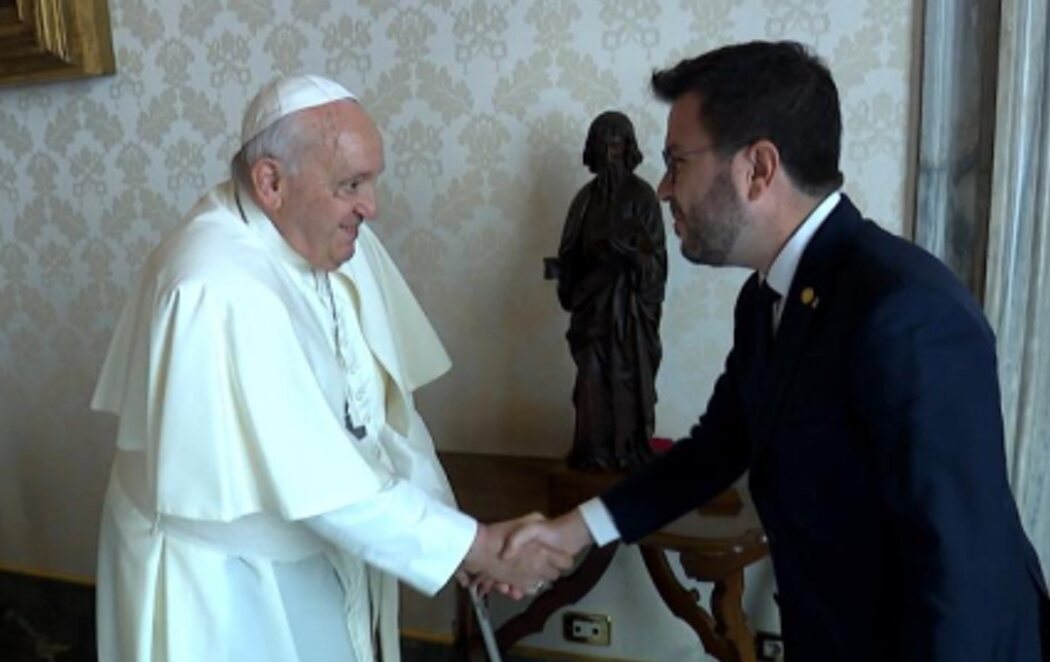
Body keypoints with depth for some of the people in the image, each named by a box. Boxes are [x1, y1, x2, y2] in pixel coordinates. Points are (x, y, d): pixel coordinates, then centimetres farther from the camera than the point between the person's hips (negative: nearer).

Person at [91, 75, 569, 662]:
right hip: (222, 582, -6)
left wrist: (447, 522, -9)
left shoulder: (335, 237, -7)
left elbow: (385, 400, -3)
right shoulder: (219, 291, -30)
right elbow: (314, 481, -30)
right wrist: (475, 545, -24)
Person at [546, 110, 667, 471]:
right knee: (592, 378, 4)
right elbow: (573, 253, 10)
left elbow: (654, 258, -8)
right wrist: (558, 267, -7)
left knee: (628, 377, 1)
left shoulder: (642, 195, -5)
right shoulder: (587, 196, 8)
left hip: (630, 301, -3)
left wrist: (626, 253, -24)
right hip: (592, 299, 4)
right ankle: (593, 452, 15)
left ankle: (630, 453, 14)